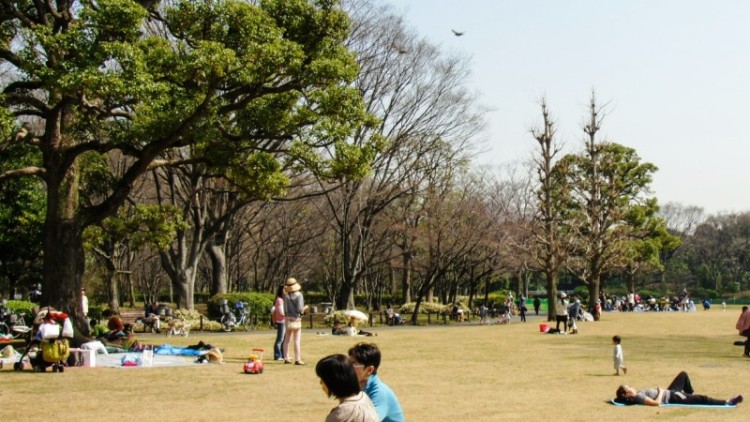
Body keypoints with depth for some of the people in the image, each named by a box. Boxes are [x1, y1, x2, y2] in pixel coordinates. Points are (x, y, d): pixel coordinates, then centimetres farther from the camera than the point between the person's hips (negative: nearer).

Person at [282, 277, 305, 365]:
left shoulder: (286, 295, -2)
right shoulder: (298, 295, -12)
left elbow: (284, 309, -7)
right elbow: (300, 308, -17)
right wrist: (304, 308, 4)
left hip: (288, 319, 4)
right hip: (296, 319, -4)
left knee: (287, 340, 13)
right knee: (297, 340, -2)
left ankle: (286, 358, 19)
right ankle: (297, 359, -4)